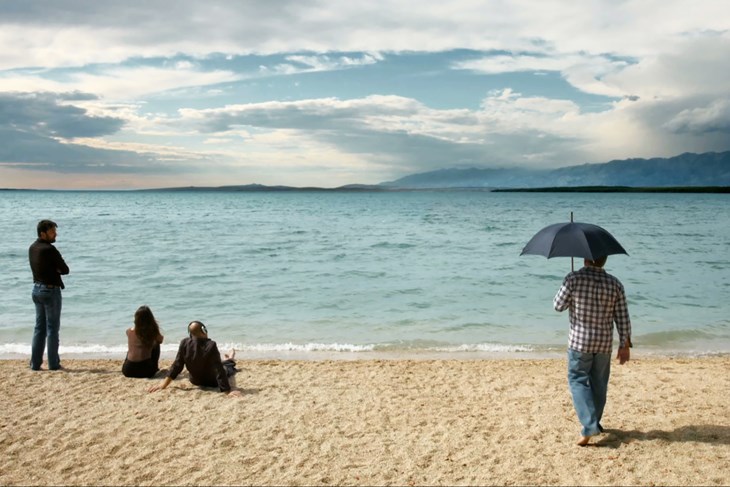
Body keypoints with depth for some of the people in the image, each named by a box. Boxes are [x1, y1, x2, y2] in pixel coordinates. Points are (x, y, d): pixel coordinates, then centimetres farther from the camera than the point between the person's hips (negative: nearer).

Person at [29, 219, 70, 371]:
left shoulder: (32, 248, 7)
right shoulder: (49, 249, -19)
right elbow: (65, 270, -15)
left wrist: (52, 269, 0)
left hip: (37, 289, 8)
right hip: (50, 290, -8)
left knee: (39, 327, 13)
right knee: (52, 328, 0)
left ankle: (35, 363, 13)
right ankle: (53, 364, 5)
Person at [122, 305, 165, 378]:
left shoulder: (129, 332, -7)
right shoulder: (153, 332, -11)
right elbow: (161, 339, 13)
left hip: (128, 370, 1)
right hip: (146, 371, -1)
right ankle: (155, 368, 36)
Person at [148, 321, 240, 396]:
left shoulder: (184, 343, -20)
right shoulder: (211, 345, -34)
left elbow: (177, 365, -13)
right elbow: (219, 369, -33)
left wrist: (164, 384, -3)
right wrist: (228, 391, -29)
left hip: (195, 381, 4)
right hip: (212, 382, -4)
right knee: (225, 368, 32)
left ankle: (229, 361, 68)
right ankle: (230, 361, 66)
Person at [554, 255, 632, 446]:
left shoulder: (574, 279, -14)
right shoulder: (615, 284, -3)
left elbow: (558, 306, -4)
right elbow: (623, 319, -1)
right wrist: (625, 345, 7)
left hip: (580, 341, -3)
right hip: (604, 342, 4)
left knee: (578, 380, 5)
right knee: (599, 382, 17)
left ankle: (589, 426, -8)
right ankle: (594, 422, 30)